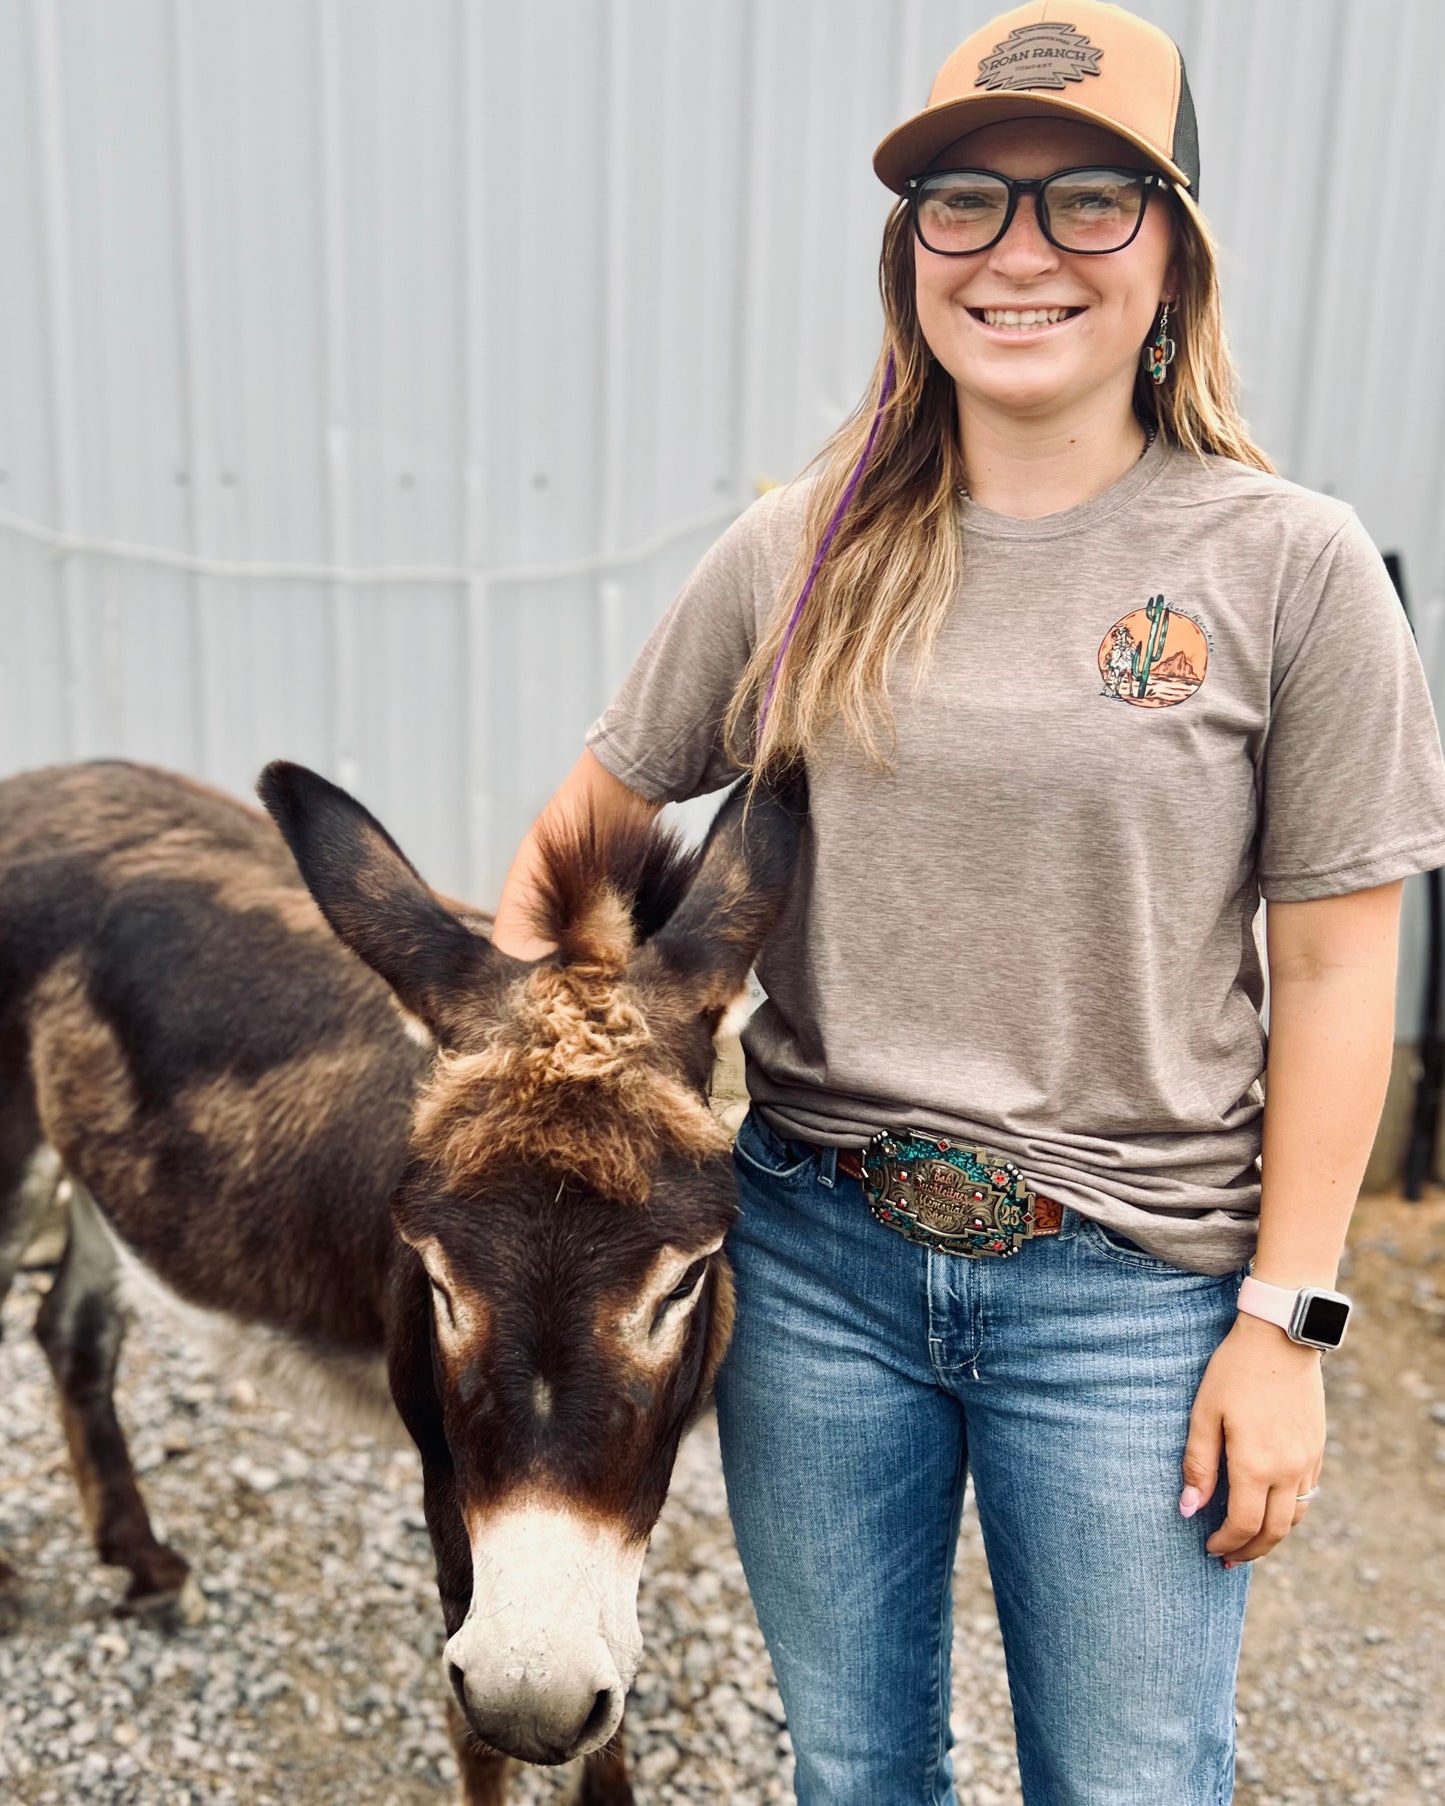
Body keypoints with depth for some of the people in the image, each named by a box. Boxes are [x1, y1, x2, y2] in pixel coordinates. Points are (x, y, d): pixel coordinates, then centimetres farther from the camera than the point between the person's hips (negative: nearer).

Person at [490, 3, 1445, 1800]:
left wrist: (1285, 1319, -7)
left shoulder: (1288, 565, -8)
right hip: (815, 1248, 3)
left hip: (1131, 1285, -2)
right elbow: (607, 795, 10)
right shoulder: (801, 550, -2)